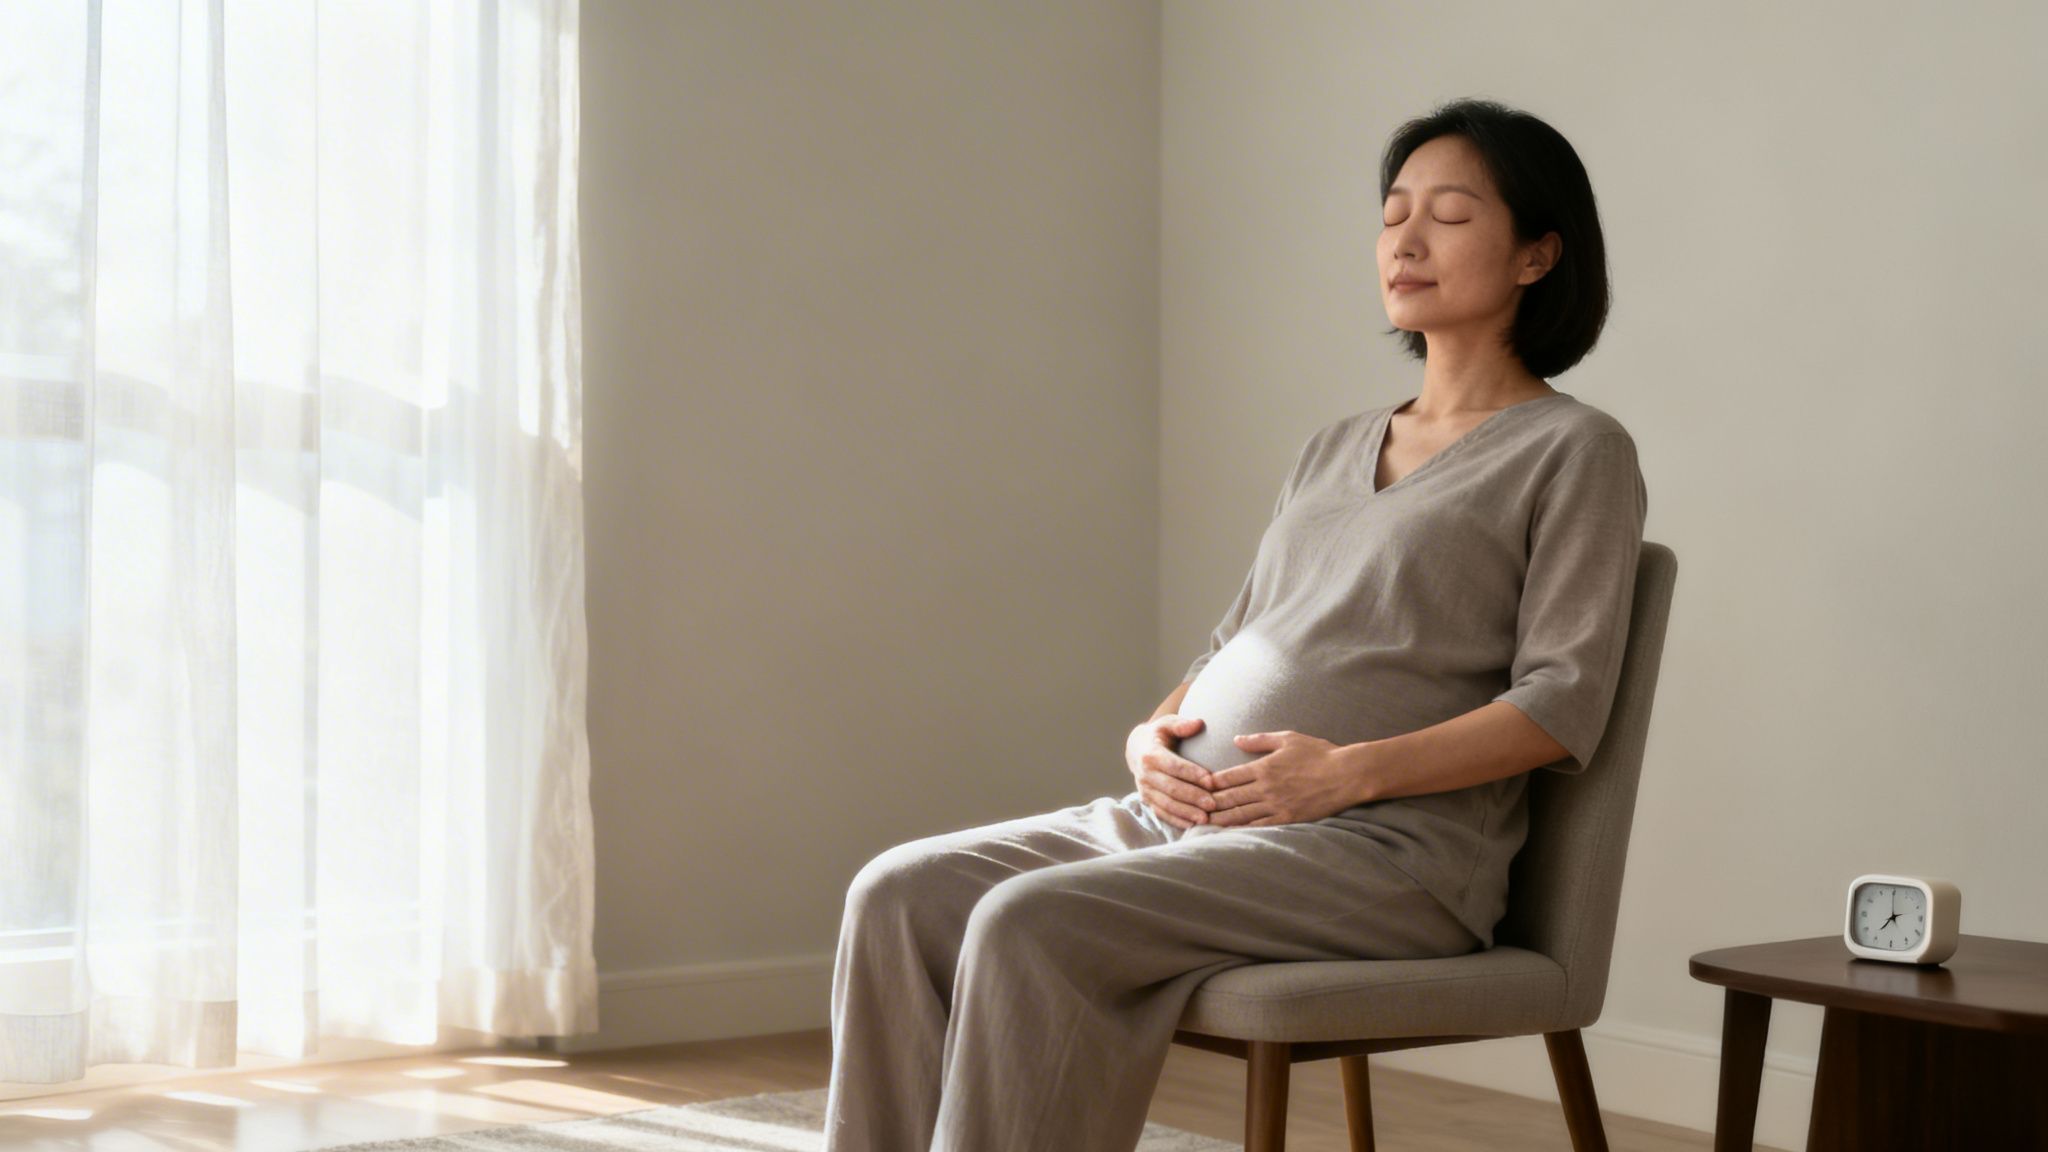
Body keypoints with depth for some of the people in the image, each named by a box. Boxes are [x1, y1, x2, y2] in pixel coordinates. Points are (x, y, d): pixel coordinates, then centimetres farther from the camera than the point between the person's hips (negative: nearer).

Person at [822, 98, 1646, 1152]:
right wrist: (1153, 735, 1)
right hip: (1187, 811, 7)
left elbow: (1563, 702, -8)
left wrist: (1349, 770, -19)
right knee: (902, 896, -14)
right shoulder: (1337, 450, 24)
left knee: (1032, 927, -29)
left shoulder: (1575, 451, 2)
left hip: (1386, 847, -7)